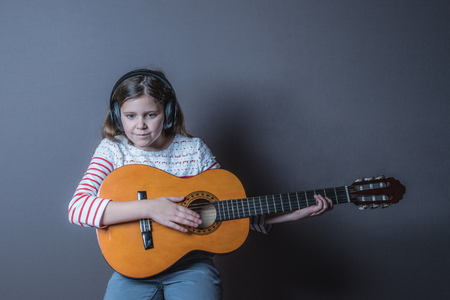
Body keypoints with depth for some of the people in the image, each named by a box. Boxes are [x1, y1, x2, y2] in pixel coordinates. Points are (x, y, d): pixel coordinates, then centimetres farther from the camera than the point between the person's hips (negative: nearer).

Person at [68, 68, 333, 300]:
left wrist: (295, 213, -5)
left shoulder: (194, 150, 3)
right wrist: (149, 208, -24)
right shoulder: (113, 150, -1)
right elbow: (78, 209, -16)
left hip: (190, 265, 1)